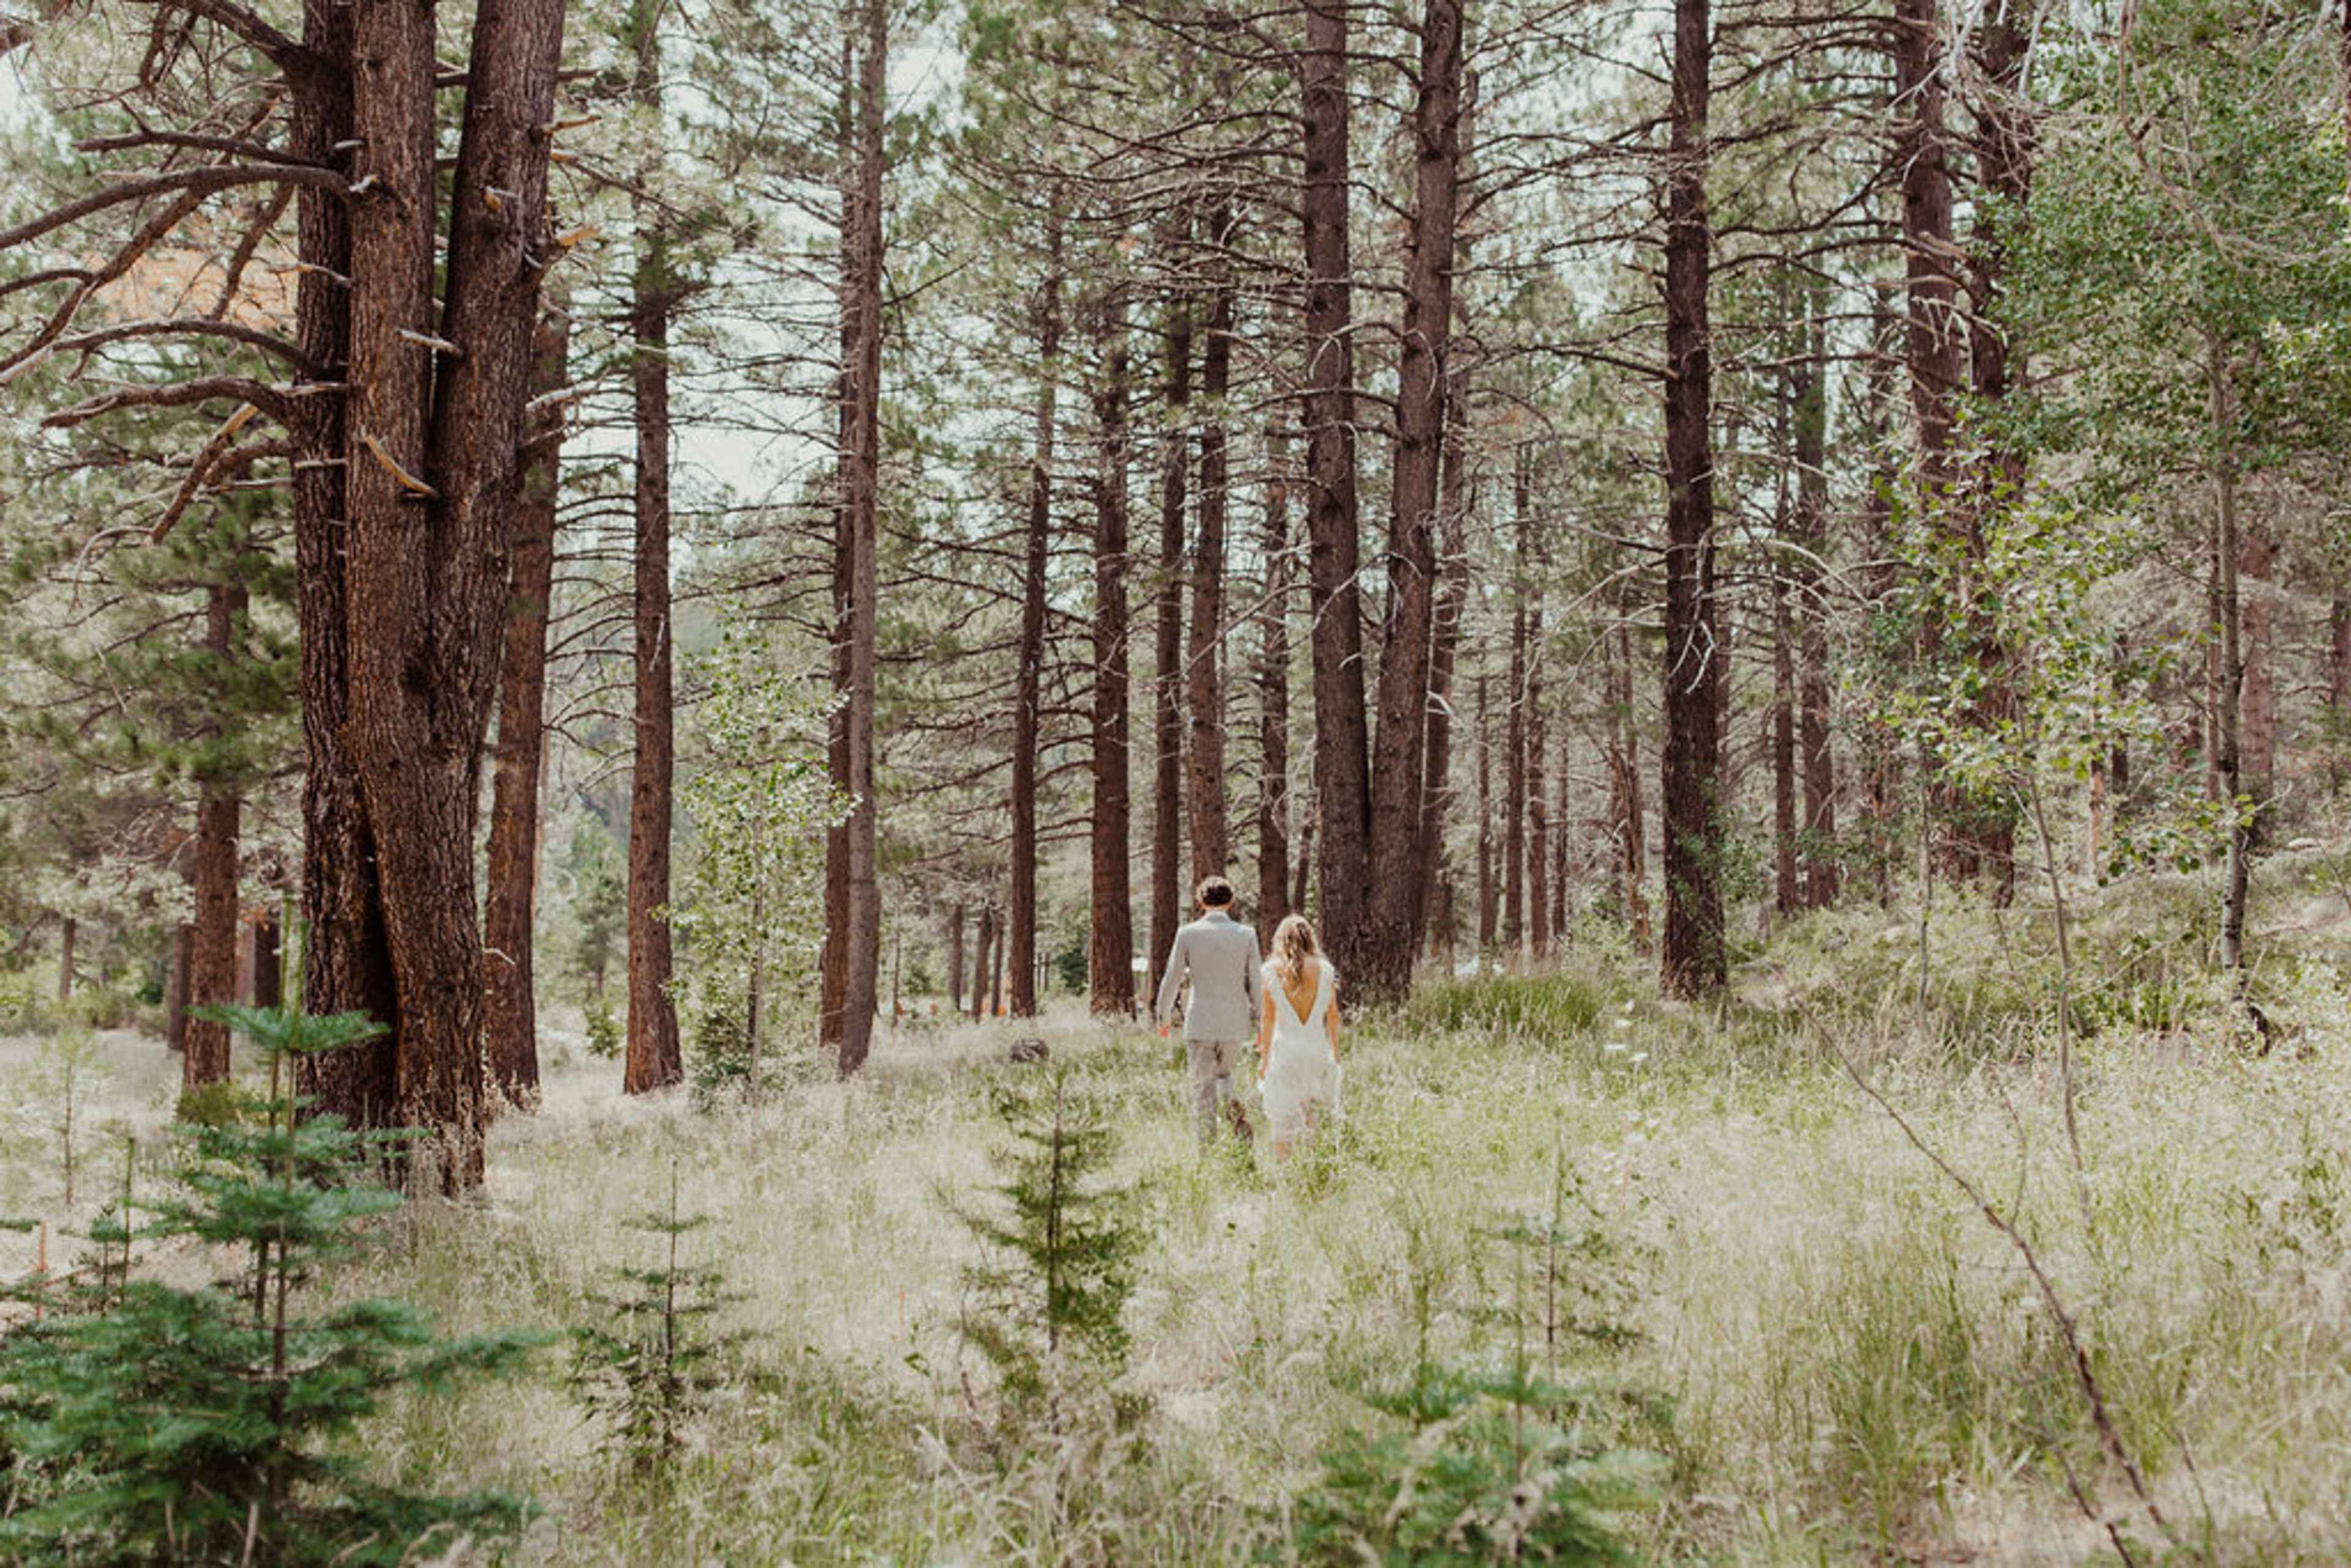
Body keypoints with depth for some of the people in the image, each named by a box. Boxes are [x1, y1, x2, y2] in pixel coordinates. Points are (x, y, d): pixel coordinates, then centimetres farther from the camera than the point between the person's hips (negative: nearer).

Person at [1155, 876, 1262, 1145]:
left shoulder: (1188, 934, -4)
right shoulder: (1246, 934, -2)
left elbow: (1172, 979, 2)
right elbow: (1256, 983, -1)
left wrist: (1163, 1017, 15)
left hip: (1200, 1023, -2)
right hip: (1235, 1024, 2)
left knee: (1203, 1085, 5)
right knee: (1223, 1073, 23)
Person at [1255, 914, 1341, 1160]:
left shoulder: (1273, 971, -4)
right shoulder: (1324, 970, 0)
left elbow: (1268, 1018, -2)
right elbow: (1333, 1015, 5)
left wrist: (1264, 1057, 4)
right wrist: (1335, 1052, 15)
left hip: (1285, 1049, -1)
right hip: (1318, 1049, 2)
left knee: (1283, 1121, 5)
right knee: (1314, 1120, 15)